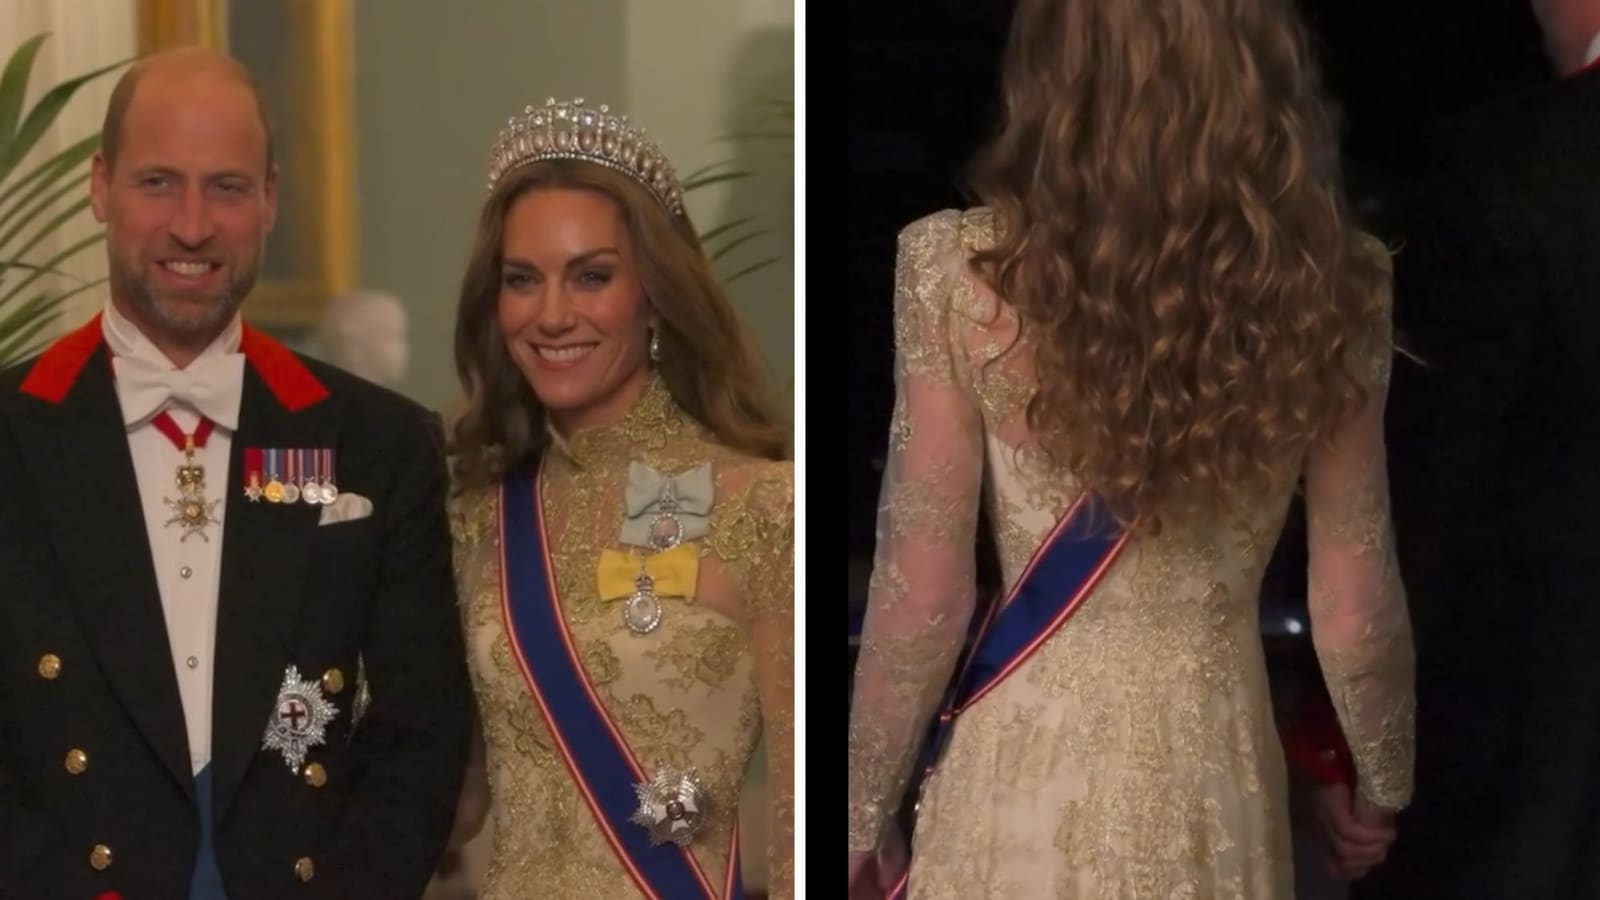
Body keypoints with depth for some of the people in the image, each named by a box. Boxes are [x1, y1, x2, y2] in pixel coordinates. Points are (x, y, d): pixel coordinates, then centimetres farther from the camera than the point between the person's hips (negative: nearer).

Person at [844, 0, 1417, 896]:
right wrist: (1386, 787, 13)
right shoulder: (1327, 285, -11)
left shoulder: (962, 273, -17)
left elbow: (922, 598, -11)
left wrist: (866, 817, 2)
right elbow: (1354, 609, -4)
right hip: (1216, 779, 2)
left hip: (1025, 776, -1)